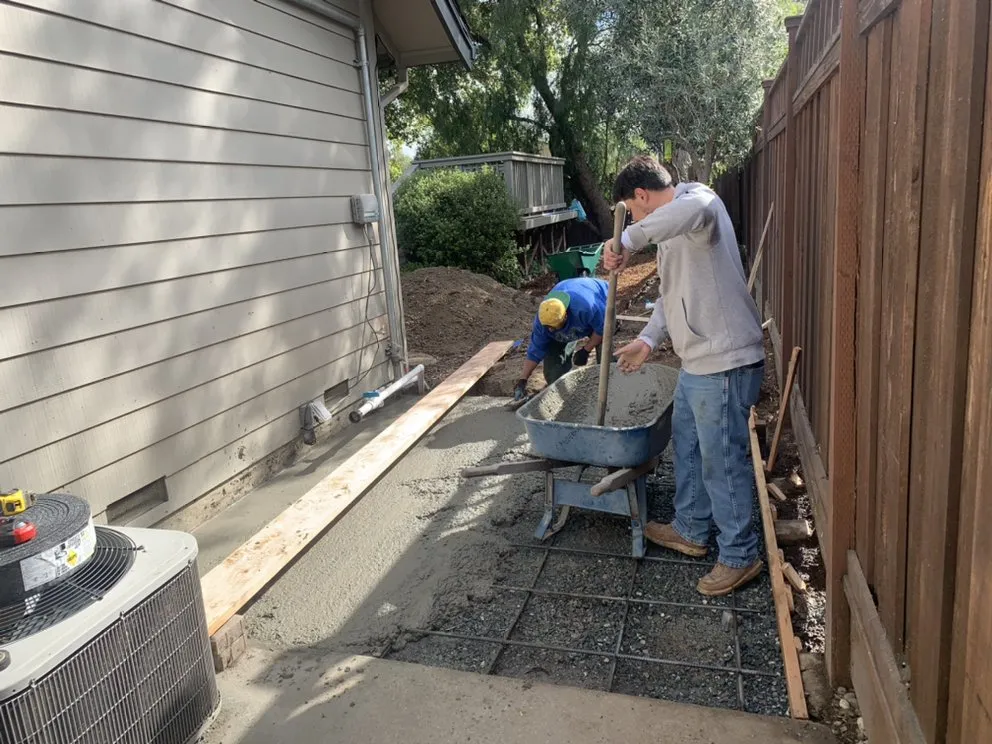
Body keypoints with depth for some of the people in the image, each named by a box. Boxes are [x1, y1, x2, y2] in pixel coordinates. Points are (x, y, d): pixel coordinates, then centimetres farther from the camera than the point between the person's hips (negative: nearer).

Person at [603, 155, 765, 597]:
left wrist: (628, 241, -34)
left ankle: (740, 556, 18)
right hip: (698, 361, 11)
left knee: (722, 460, 0)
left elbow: (693, 209, -42)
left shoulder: (699, 199, -14)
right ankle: (691, 531, 39)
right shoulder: (673, 231, 16)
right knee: (686, 445, 21)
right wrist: (648, 340, 13)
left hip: (725, 363, -11)